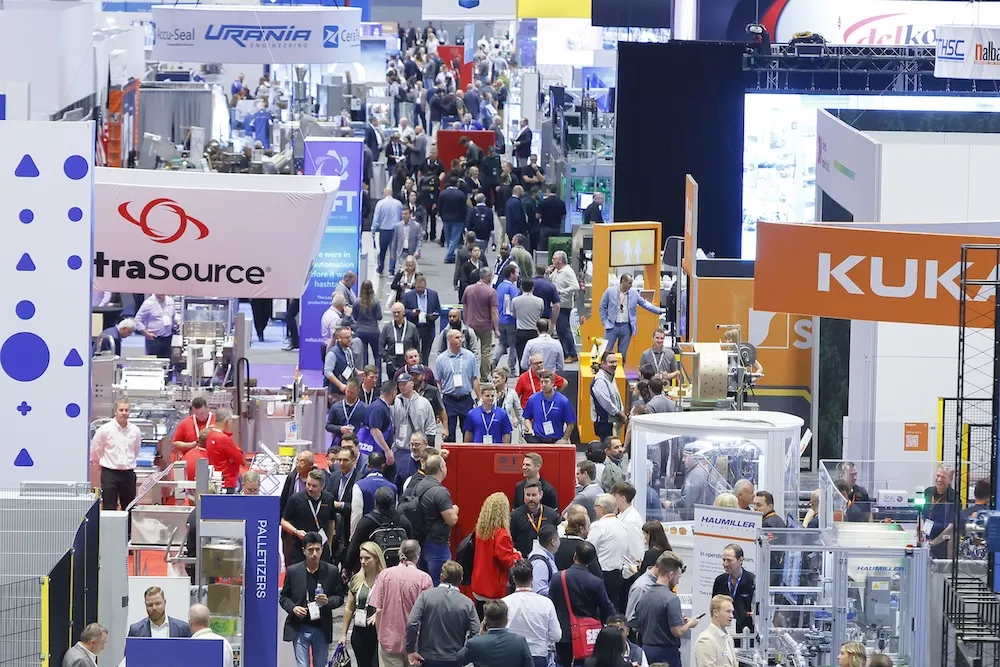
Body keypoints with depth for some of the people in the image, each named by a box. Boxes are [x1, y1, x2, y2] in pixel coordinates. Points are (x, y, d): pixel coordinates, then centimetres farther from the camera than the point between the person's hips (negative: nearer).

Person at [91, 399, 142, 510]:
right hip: (109, 474, -3)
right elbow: (95, 451, 3)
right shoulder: (105, 430, -8)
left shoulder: (135, 431, 3)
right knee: (109, 510, -3)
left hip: (128, 474, 3)